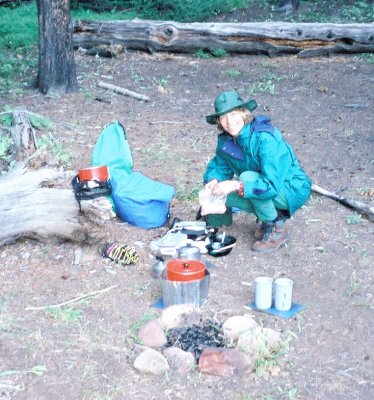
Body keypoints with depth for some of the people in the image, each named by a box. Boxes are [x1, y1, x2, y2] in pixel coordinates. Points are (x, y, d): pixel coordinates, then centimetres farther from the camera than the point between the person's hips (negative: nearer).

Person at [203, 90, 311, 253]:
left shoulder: (265, 138, -29)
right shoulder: (226, 139, -7)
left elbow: (272, 185, -36)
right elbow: (219, 165, 6)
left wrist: (237, 186, -44)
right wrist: (213, 180, -18)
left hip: (292, 190, -7)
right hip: (266, 186, 8)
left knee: (247, 178, -31)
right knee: (222, 195, -12)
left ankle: (277, 230, -11)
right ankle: (274, 214, 7)